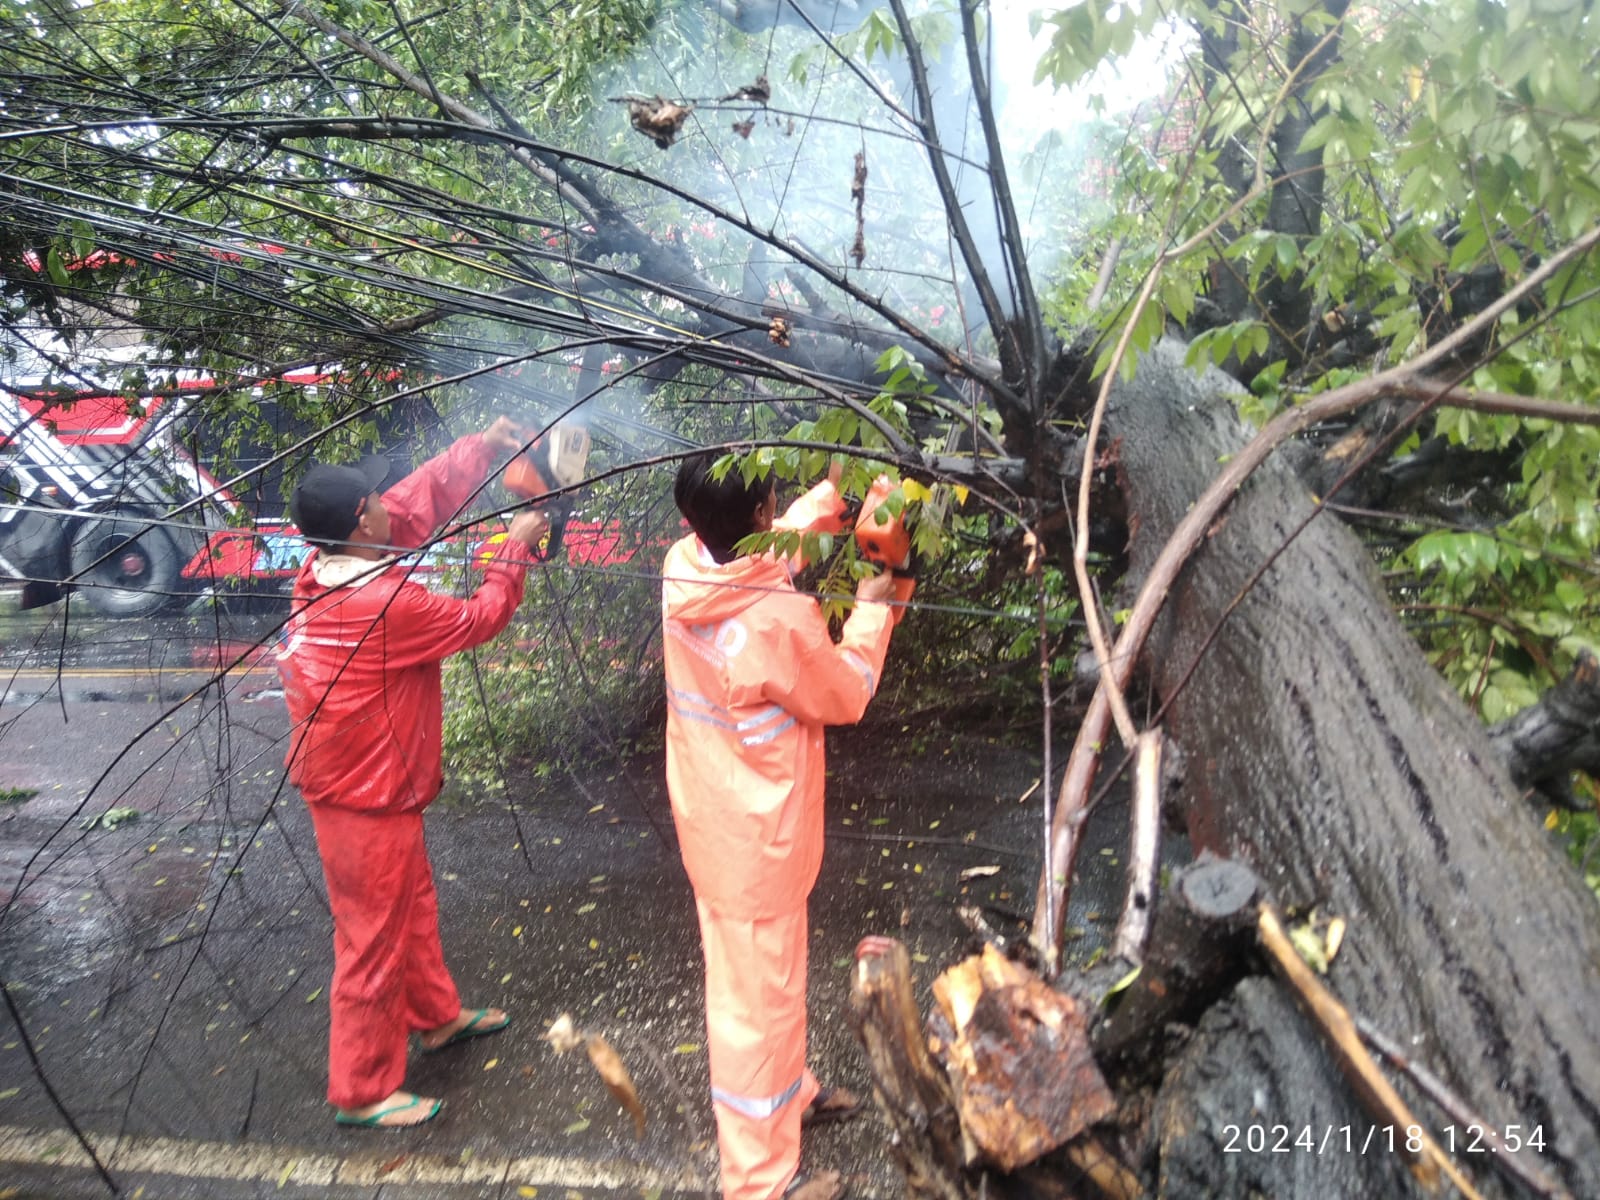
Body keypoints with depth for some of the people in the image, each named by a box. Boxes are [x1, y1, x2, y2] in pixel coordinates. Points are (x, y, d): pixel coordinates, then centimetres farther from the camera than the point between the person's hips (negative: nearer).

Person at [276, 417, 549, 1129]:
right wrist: (515, 548, -4)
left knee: (412, 902, 26)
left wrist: (481, 447, 5)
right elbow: (479, 618, -15)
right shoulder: (388, 604, -30)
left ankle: (437, 1016, 46)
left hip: (347, 781, 10)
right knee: (374, 940, 7)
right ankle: (362, 1092, 25)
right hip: (367, 801, -9)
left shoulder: (324, 568, -3)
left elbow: (418, 499, 4)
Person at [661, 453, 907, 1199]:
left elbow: (768, 548, 13)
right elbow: (847, 695, -12)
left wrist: (830, 494, 12)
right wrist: (870, 608, 1)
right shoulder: (779, 620, -31)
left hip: (714, 824, 8)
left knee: (760, 978, 27)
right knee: (757, 1000, 10)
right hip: (757, 842, -8)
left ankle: (790, 1092, 51)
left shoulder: (685, 570, -9)